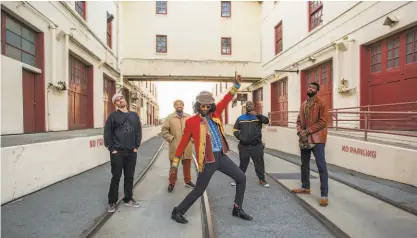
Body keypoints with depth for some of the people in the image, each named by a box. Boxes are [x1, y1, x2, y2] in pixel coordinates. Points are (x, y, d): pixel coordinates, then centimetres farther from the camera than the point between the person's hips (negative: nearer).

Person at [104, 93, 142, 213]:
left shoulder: (134, 115, 10)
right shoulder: (113, 116, -3)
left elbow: (138, 131, 11)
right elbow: (107, 133, -5)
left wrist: (136, 146, 4)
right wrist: (112, 148, -9)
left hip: (131, 152, 4)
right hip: (117, 152, -4)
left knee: (129, 177, 12)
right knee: (116, 177, 4)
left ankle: (128, 199, 27)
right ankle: (112, 202, 18)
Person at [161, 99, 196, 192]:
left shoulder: (189, 117, 7)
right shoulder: (169, 117, 1)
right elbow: (164, 130, -1)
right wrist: (171, 139, -8)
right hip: (175, 146, -2)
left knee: (187, 165, 12)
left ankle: (188, 181, 28)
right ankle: (172, 183, 22)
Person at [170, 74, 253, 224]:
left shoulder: (215, 114, 5)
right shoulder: (191, 121, -9)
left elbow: (226, 100, 6)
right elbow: (183, 142, -4)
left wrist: (236, 84, -5)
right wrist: (175, 162, -2)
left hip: (222, 156, 6)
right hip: (208, 160, -6)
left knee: (241, 178, 11)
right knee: (198, 190, 2)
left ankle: (237, 209, 28)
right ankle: (177, 212, 22)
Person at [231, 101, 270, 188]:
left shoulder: (258, 117, 5)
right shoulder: (240, 118, 9)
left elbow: (266, 121, -15)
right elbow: (235, 129, 12)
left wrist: (257, 115, -29)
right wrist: (239, 137, -8)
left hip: (257, 146, 0)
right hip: (244, 146, 1)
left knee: (259, 163, 8)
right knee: (243, 164, 9)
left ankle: (262, 179, 22)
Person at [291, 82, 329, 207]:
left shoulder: (321, 103, -6)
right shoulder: (303, 104, 15)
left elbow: (323, 122, -14)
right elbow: (299, 120, 14)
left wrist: (308, 131, -17)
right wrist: (300, 131, -6)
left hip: (317, 139, -7)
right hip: (304, 139, 7)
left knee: (321, 166, -6)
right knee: (304, 164, 17)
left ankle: (324, 195, -1)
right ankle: (305, 187, 34)